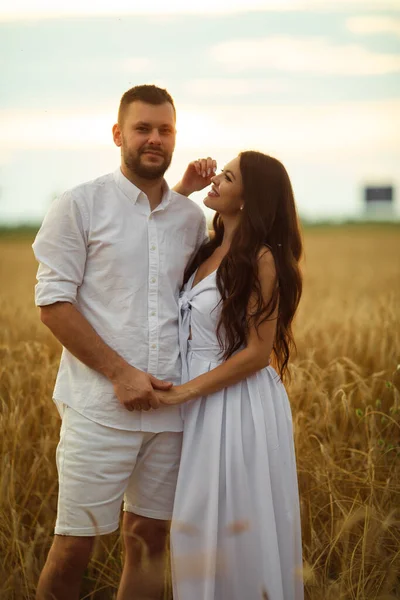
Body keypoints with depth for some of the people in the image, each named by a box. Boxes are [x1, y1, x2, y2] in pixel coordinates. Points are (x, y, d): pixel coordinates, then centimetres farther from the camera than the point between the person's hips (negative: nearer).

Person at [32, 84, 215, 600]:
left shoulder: (191, 217, 10)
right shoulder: (80, 206, -2)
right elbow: (54, 303, -7)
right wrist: (120, 372, -14)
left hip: (170, 407, 4)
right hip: (100, 406, -4)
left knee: (148, 539, 11)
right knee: (75, 544, 0)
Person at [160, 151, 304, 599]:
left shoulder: (260, 259, -15)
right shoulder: (211, 251, 8)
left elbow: (257, 353, -17)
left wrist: (184, 392, -17)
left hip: (240, 406, -8)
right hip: (202, 406, 8)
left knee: (238, 527, 3)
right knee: (203, 527, 15)